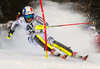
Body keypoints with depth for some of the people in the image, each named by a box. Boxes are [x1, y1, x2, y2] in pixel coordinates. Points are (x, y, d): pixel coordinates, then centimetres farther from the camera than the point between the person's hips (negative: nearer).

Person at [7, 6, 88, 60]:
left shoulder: (36, 18, -18)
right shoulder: (21, 20, -10)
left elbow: (46, 24, -30)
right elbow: (15, 22, 13)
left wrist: (41, 26, -50)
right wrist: (11, 31, 18)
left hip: (41, 35, 0)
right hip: (32, 39, 1)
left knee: (53, 41, -25)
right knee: (37, 36, -36)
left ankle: (73, 54, -29)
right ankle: (52, 51, -41)